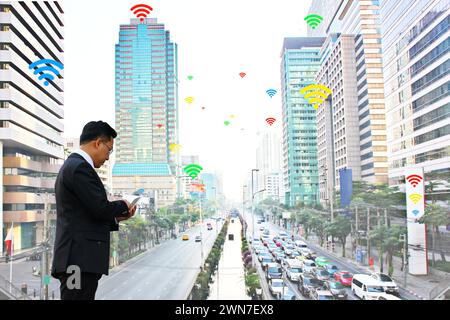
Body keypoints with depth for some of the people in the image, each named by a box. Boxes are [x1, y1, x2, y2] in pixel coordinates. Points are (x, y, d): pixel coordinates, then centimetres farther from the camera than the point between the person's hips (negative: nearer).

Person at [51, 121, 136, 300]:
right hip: (81, 260, -10)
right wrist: (123, 205, 0)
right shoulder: (80, 167, -12)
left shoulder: (72, 165, 20)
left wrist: (117, 217, 16)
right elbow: (101, 208, -18)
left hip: (77, 259, 10)